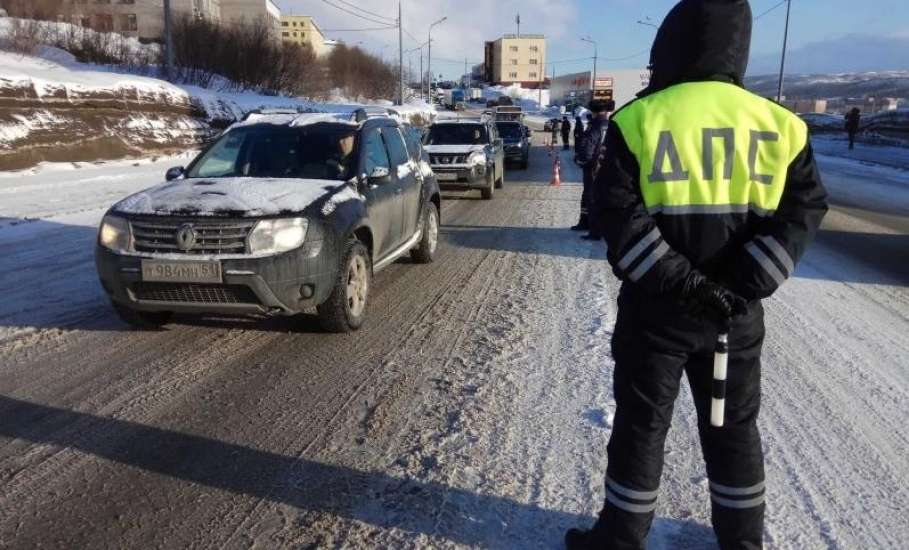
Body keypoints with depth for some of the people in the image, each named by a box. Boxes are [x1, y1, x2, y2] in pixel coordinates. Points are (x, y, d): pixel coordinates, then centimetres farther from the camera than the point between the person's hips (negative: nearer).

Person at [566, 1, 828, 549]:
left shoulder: (639, 120, -8)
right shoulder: (779, 125, 3)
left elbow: (619, 215, -18)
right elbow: (804, 210, -3)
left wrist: (678, 281, -17)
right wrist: (742, 287, -10)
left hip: (655, 310, -3)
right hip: (735, 312, 3)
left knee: (641, 425, 10)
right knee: (734, 425, 19)